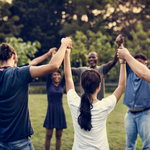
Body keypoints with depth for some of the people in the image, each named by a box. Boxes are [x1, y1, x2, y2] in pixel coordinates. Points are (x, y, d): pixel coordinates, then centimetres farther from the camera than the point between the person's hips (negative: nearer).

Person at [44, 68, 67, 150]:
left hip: (60, 112, 3)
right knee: (48, 136, 3)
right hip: (51, 112, -2)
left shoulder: (61, 85, 8)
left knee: (58, 136, 8)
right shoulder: (49, 85, 1)